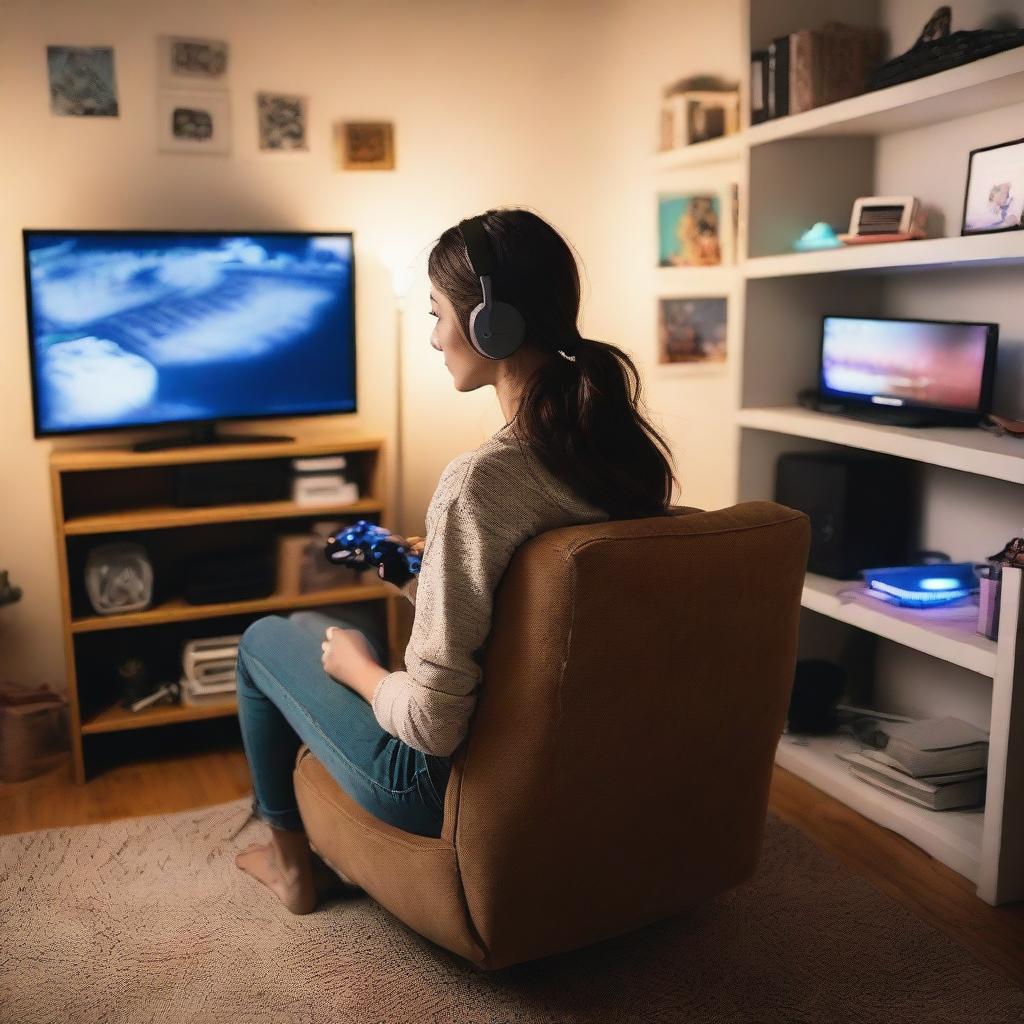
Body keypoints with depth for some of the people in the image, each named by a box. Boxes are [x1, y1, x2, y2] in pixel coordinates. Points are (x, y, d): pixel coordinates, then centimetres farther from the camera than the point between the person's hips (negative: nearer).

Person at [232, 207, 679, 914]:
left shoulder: (481, 480, -32)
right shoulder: (634, 449, -8)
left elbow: (433, 723, -29)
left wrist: (353, 665, -9)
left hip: (456, 779, -7)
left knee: (264, 639, 17)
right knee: (359, 617, 29)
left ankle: (293, 859, 37)